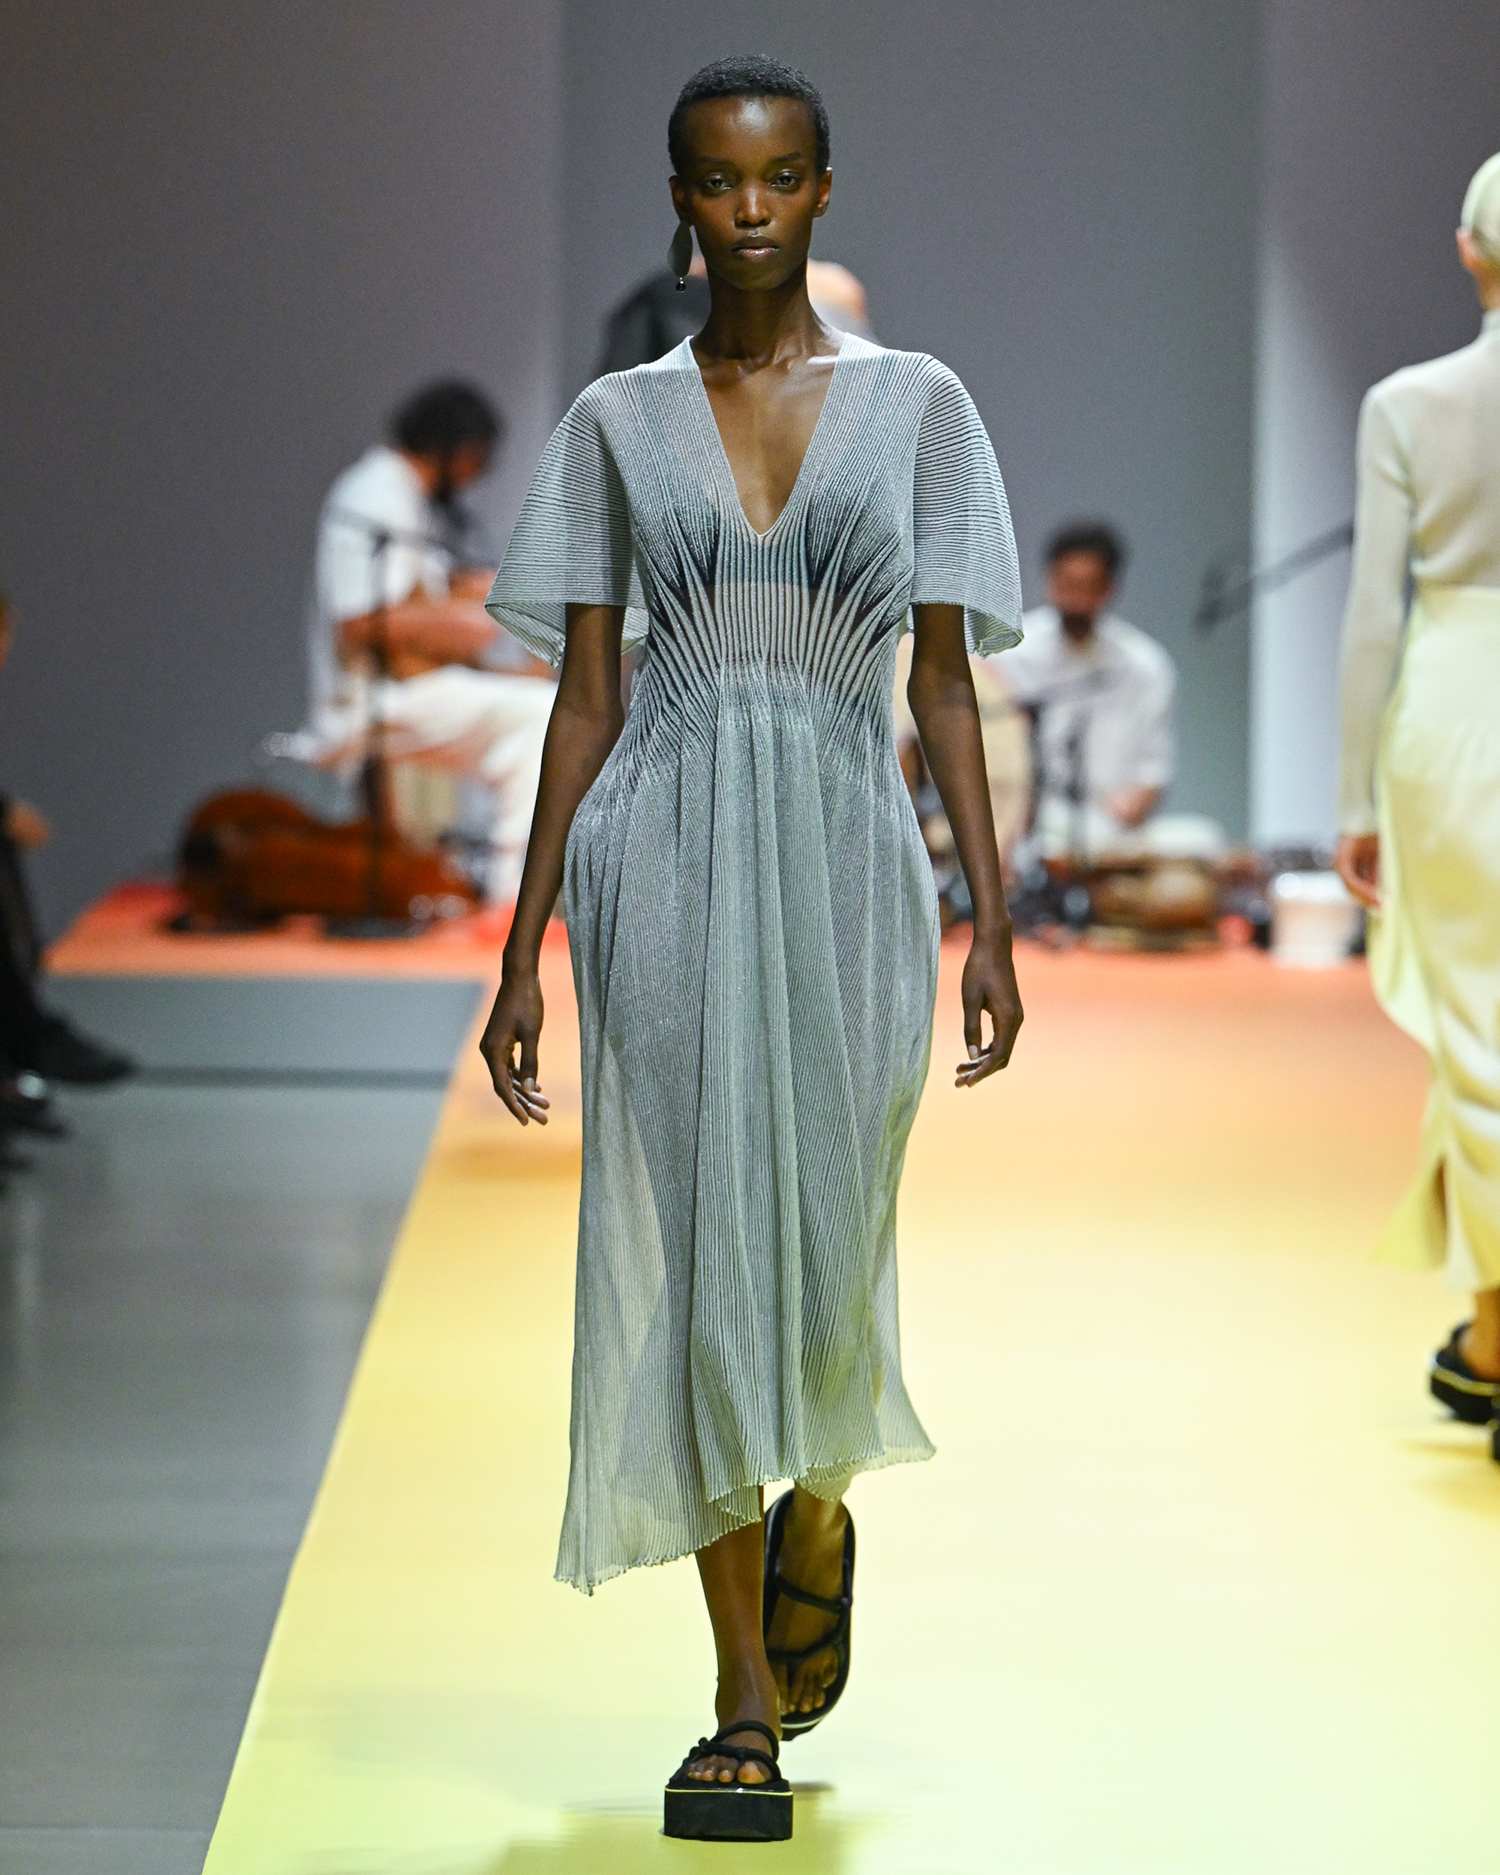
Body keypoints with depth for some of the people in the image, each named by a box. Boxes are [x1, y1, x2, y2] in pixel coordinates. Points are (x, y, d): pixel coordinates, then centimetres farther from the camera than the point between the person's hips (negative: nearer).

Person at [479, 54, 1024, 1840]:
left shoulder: (915, 404, 6)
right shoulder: (618, 421, 7)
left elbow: (944, 685, 5)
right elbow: (586, 699, 7)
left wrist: (993, 920, -2)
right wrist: (522, 951, 3)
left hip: (845, 850, 0)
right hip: (668, 850, 0)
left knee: (817, 1237, -1)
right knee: (692, 1244, -3)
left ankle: (816, 1498, 36)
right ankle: (748, 1705, 4)